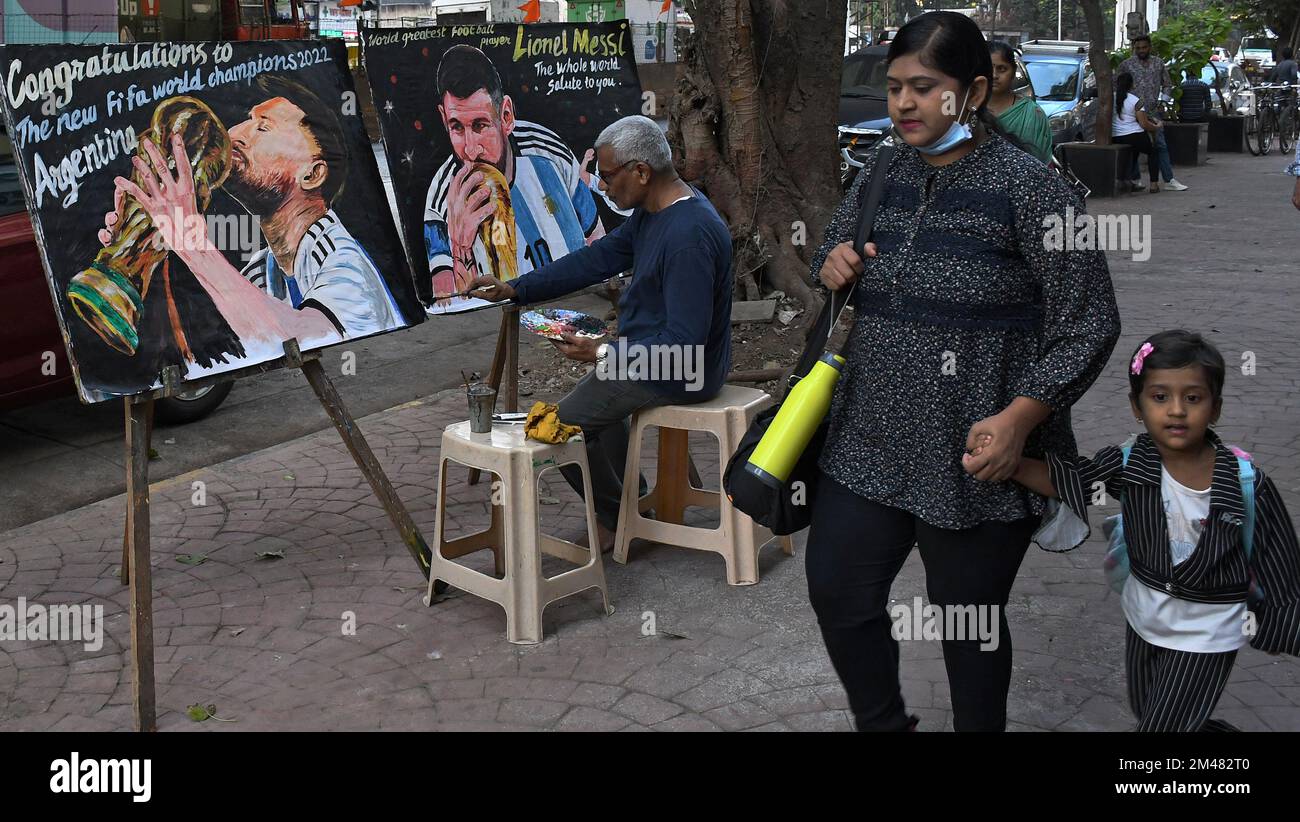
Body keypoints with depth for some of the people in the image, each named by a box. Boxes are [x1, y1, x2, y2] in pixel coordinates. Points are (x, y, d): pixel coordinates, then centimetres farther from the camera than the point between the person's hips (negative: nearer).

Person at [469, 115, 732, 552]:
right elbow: (597, 259, 8)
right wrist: (514, 290, 4)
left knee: (563, 427, -3)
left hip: (678, 374, -11)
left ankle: (616, 519, 17)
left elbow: (684, 341, -32)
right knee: (597, 392, 32)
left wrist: (603, 354, -26)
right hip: (656, 351, 11)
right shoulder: (653, 213, 2)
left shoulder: (689, 236, -31)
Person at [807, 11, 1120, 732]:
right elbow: (829, 254, 23)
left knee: (968, 618, 9)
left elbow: (1087, 324, -11)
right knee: (836, 591, 12)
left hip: (975, 456, -6)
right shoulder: (880, 176, 6)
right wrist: (831, 264, -1)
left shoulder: (1029, 187, -12)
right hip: (870, 440, 6)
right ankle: (882, 724, 36)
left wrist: (1019, 418, -21)